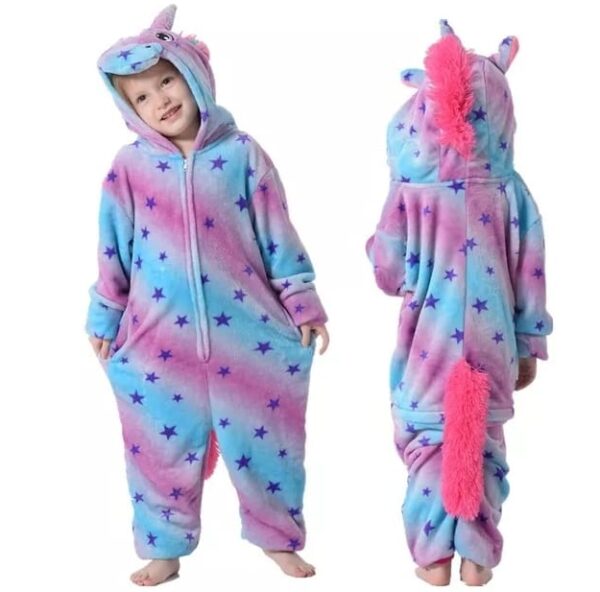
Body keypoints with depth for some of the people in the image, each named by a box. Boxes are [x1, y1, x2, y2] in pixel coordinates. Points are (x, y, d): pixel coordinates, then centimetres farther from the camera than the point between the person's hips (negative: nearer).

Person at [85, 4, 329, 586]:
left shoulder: (241, 153, -2)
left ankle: (278, 538, 30)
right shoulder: (129, 166, -1)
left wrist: (302, 303, 1)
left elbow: (276, 236, 0)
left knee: (264, 437, 10)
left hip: (246, 334, 0)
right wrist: (104, 320, 9)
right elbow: (113, 252, 5)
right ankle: (165, 549, 30)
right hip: (159, 338, 1)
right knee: (163, 446, 11)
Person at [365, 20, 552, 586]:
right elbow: (529, 276, -2)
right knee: (483, 438, 15)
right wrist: (530, 345, 9)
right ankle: (478, 555, 22)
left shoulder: (409, 195, -12)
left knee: (428, 439, 13)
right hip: (491, 341, 2)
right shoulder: (509, 193, -6)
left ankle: (433, 554, 19)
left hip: (429, 343, -1)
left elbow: (389, 273, -6)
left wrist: (375, 244, 16)